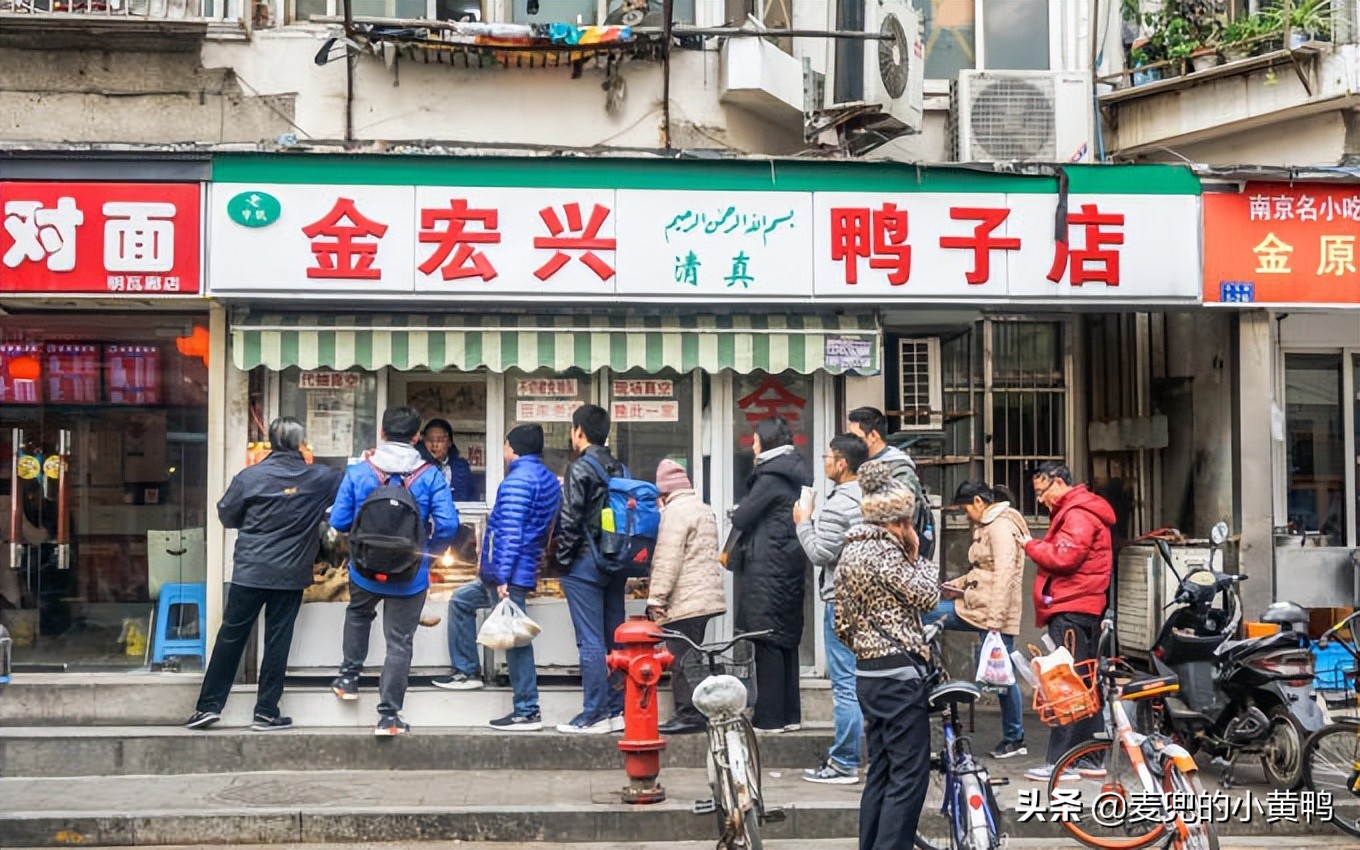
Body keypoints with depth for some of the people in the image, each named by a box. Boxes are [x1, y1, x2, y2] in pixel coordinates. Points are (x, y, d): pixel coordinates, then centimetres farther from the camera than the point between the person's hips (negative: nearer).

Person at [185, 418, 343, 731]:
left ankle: (209, 705, 11)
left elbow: (226, 515, 2)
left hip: (250, 571, 0)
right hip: (291, 574, 0)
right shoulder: (319, 478, -3)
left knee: (231, 636, 8)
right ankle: (266, 712, 10)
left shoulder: (250, 476, -7)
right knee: (278, 641, 6)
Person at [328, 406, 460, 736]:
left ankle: (349, 677, 38)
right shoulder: (430, 476, -10)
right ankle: (389, 716, 10)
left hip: (365, 571, 2)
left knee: (358, 614, 33)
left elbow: (338, 521, -6)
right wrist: (430, 549, 4)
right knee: (399, 642, 8)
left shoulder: (358, 472, -8)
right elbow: (448, 525, -16)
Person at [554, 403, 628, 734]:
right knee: (615, 639, 10)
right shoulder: (619, 469, 11)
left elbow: (570, 520, -14)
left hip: (585, 564, -7)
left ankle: (594, 715, -4)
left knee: (590, 642, -5)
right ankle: (618, 710, 15)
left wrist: (562, 558, -5)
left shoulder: (579, 468, -10)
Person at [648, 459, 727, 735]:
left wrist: (656, 597, -15)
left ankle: (689, 714, -7)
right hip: (706, 596, 10)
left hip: (684, 600, -10)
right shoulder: (704, 509, 20)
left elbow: (667, 560, -18)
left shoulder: (674, 511, -12)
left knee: (681, 658, -7)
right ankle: (698, 712, 14)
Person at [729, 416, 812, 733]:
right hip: (792, 564, 9)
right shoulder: (796, 474, 15)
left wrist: (736, 515, 10)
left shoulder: (771, 477, -13)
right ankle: (790, 715, 17)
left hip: (768, 567, -9)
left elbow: (741, 518, -13)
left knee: (768, 642, -5)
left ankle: (770, 717, -3)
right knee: (787, 640, 12)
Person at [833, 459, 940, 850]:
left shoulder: (849, 552, 14)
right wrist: (917, 554, 0)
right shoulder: (884, 551, -14)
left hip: (868, 674, 9)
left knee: (881, 773, 14)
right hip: (900, 675, -9)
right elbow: (926, 597, -11)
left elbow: (842, 626, 16)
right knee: (910, 775, -4)